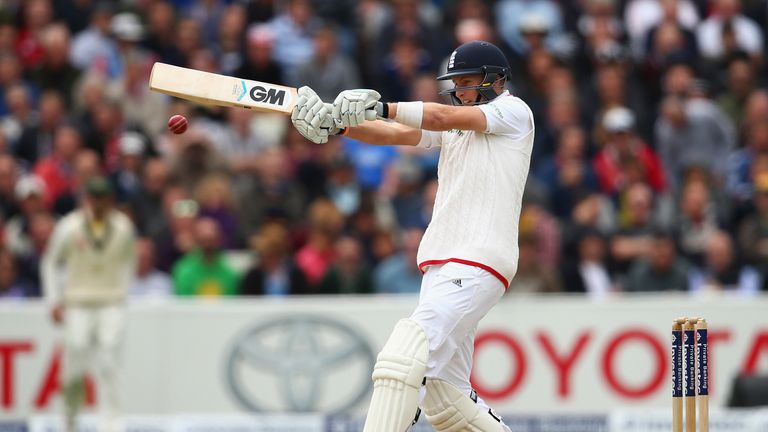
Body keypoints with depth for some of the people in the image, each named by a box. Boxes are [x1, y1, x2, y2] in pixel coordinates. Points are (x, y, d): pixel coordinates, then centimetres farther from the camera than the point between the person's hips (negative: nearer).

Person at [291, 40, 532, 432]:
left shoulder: (514, 112, 3)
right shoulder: (454, 126, 24)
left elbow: (445, 117, -11)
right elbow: (393, 134, 10)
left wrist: (380, 108, -22)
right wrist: (339, 122, -7)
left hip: (479, 264, -9)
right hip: (441, 263, 9)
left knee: (405, 353, -25)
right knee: (444, 400, 6)